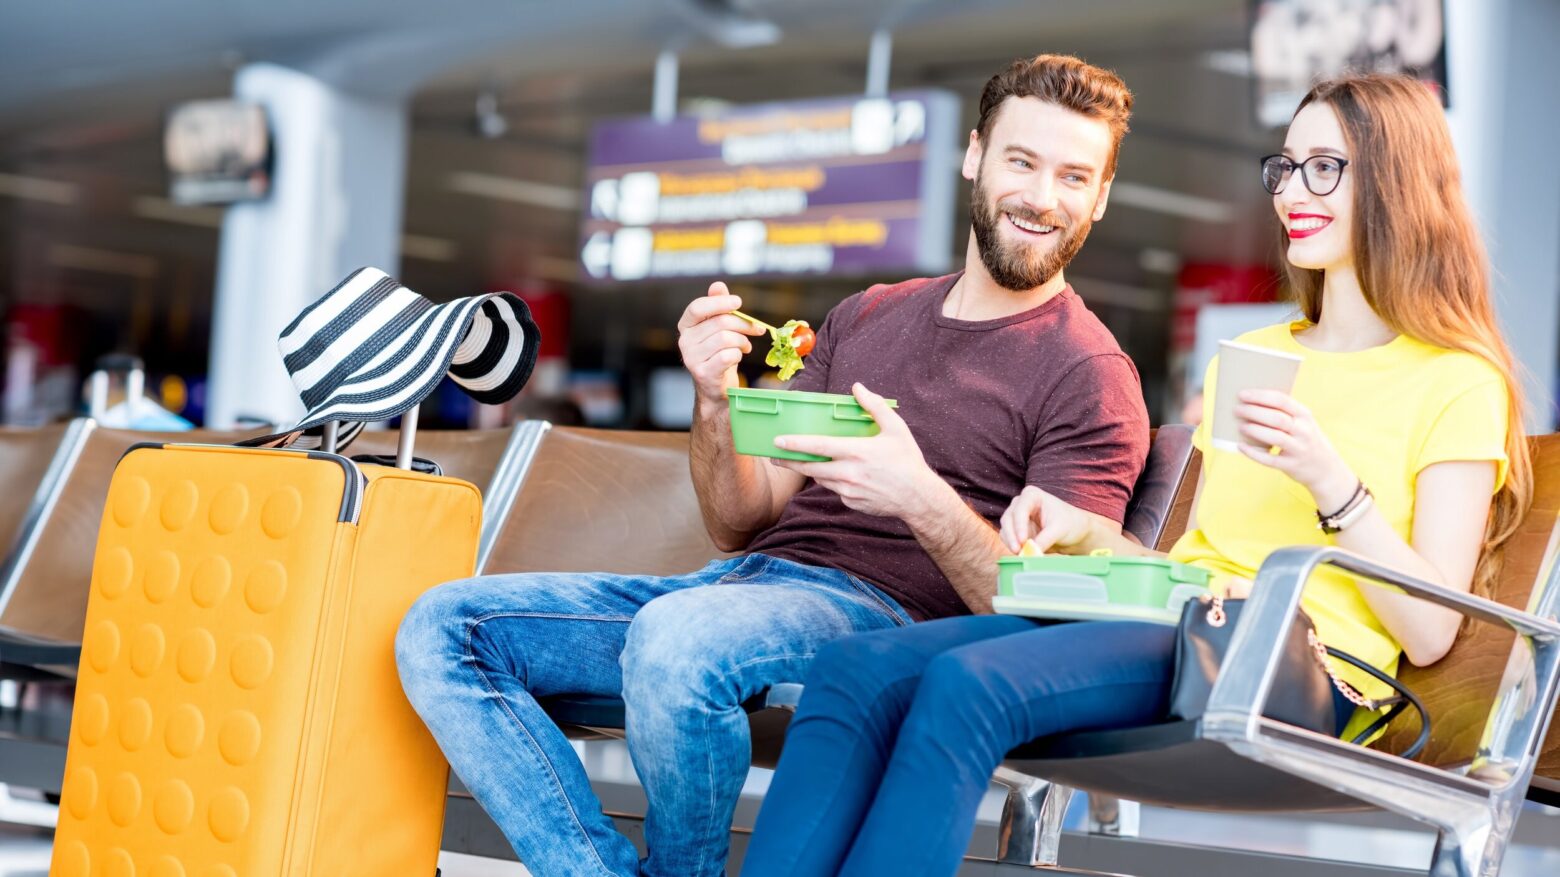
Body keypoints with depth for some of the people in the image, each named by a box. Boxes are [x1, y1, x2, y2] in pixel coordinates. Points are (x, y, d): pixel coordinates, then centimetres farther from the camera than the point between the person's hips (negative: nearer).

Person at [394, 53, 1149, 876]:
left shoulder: (1089, 376, 1)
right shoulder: (867, 316, 20)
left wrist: (923, 501, -25)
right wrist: (715, 404, -3)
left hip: (879, 611, -7)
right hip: (743, 582, 7)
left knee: (673, 637, -38)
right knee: (444, 627, -8)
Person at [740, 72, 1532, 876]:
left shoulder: (1455, 384, 6)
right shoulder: (1248, 358, 28)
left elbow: (1430, 631, -4)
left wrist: (1330, 481, -16)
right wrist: (1084, 531, 9)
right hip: (1172, 632, 7)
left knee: (965, 683, -32)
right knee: (853, 670, -20)